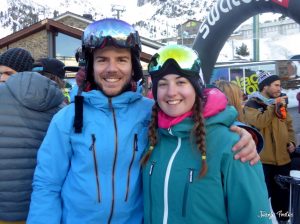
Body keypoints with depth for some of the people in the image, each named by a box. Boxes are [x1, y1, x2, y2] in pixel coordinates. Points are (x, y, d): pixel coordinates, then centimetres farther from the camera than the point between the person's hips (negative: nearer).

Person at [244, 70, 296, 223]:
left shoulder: (280, 103, 15)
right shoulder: (252, 104, -7)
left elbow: (288, 125, 21)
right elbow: (258, 122, -24)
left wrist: (291, 141, 5)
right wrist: (273, 106, -18)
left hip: (282, 157, 7)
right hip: (263, 159, -6)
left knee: (283, 193, 17)